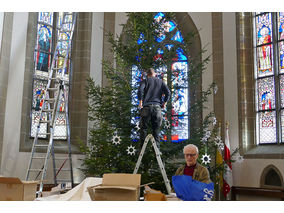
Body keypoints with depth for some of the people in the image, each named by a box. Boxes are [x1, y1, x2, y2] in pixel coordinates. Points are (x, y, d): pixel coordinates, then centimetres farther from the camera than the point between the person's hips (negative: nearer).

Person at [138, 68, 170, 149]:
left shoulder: (145, 81, 7)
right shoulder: (160, 81, 14)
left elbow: (140, 89, -12)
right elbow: (168, 92, 3)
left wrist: (140, 101, -4)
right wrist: (164, 102, 10)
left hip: (146, 107, -2)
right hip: (157, 107, 2)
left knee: (144, 128, 5)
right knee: (156, 129, 8)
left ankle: (142, 147, 4)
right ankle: (157, 147, 6)